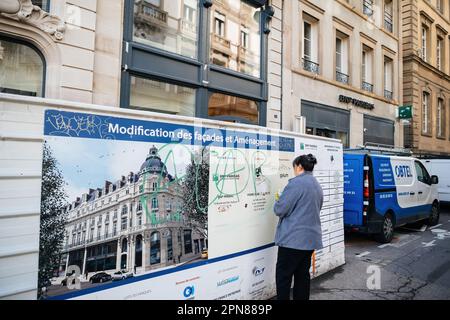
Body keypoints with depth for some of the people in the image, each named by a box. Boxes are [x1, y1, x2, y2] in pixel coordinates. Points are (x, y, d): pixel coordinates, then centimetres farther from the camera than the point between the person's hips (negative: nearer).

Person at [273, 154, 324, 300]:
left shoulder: (296, 183, -15)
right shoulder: (317, 186, 13)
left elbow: (280, 209, -15)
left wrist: (278, 202, 7)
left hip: (294, 238, -8)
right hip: (311, 237, 9)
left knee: (284, 275, 1)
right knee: (302, 274, 15)